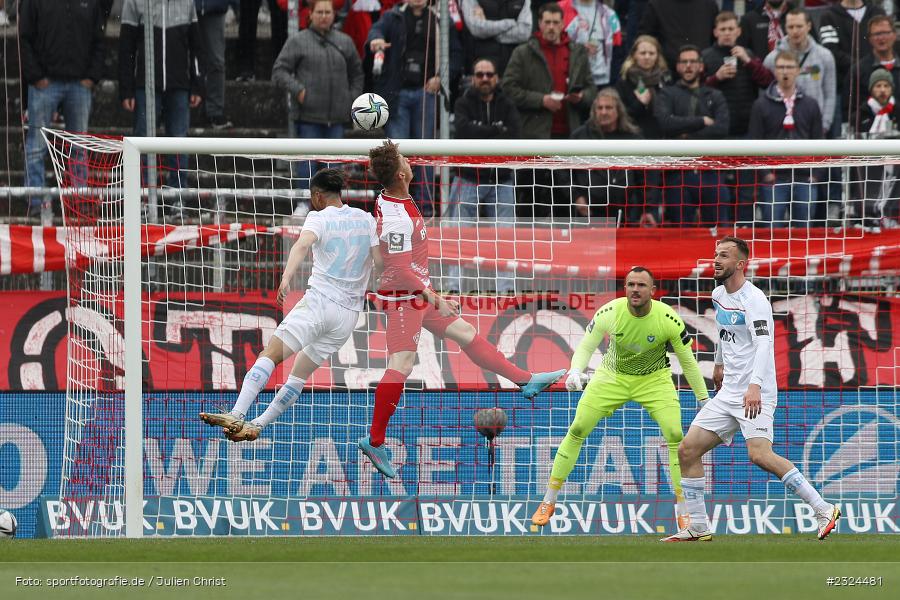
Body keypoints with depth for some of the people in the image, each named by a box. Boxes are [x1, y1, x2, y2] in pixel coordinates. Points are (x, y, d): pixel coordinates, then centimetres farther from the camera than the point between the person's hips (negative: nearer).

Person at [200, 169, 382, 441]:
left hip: (319, 301, -6)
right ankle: (257, 425, 15)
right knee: (300, 374, 15)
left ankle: (236, 415, -28)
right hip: (350, 314, 6)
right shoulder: (366, 219, 12)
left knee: (270, 355, -12)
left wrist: (287, 278, -38)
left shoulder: (319, 217, -1)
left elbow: (303, 244, -22)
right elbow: (380, 262, 8)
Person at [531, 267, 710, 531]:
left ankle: (683, 512, -5)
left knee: (675, 436, -17)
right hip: (612, 377, 1)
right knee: (577, 431, -4)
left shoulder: (668, 319, -24)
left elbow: (688, 361, -12)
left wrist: (705, 400, -7)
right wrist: (575, 372, -36)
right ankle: (548, 503, 10)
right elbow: (586, 347, -14)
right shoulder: (609, 313, -24)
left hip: (654, 380, -1)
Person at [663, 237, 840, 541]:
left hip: (755, 395, -9)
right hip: (728, 393, 9)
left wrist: (755, 385, -42)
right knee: (687, 450, 1)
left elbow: (764, 344, -28)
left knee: (759, 454, -25)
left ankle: (824, 510, -20)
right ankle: (698, 528, 9)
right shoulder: (719, 295, 13)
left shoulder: (753, 299, -15)